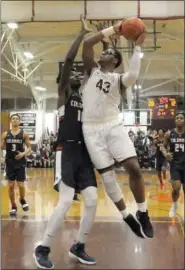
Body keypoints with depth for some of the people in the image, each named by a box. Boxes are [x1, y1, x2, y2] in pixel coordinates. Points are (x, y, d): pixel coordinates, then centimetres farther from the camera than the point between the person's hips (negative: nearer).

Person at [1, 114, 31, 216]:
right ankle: (13, 206, 20)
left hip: (20, 162, -2)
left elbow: (29, 147, 1)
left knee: (21, 185, -2)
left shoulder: (24, 134, -1)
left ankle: (22, 200, 29)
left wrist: (23, 153, -16)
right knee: (11, 185, 5)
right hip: (9, 162, 2)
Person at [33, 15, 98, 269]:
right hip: (67, 150, -7)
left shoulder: (85, 97, 21)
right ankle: (42, 249, -1)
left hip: (83, 152, 7)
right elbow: (68, 60, -8)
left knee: (92, 201, 0)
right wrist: (83, 33, -6)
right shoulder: (63, 92, 4)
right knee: (66, 201, -16)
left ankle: (78, 247, 16)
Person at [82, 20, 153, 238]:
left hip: (113, 126, -1)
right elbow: (87, 43, -4)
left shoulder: (119, 79, 4)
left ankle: (142, 214, 6)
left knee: (134, 167, -14)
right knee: (107, 176, 1)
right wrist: (113, 30, -5)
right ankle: (127, 218, 17)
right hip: (92, 129, 1)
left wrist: (138, 47, -15)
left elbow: (133, 75, -22)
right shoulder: (92, 70, 10)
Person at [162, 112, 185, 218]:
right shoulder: (169, 134, -3)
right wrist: (165, 154, -11)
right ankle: (174, 204, 20)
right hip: (175, 164, -1)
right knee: (176, 188, -12)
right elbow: (164, 146, 9)